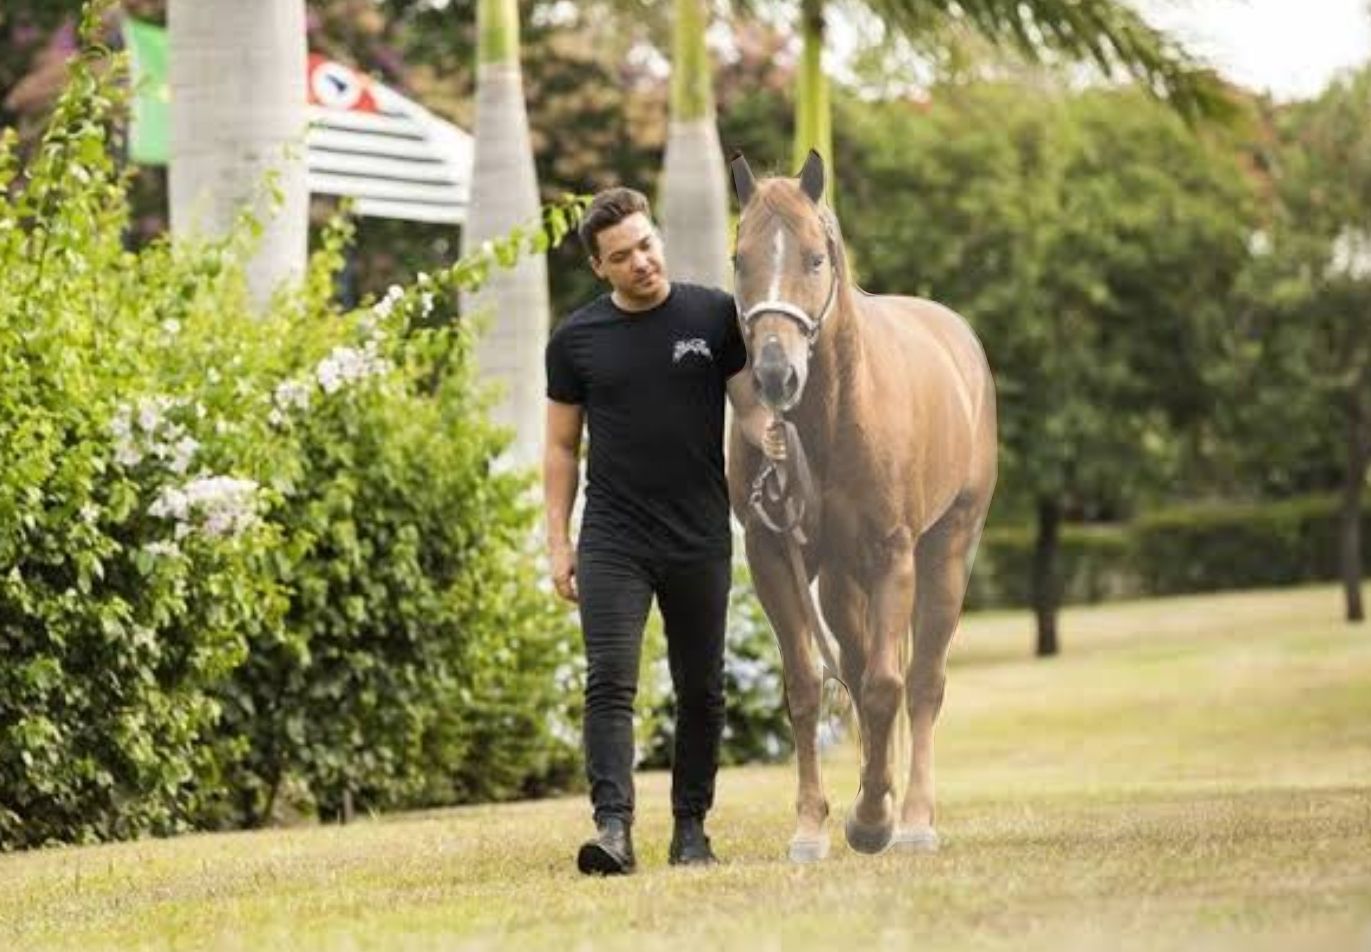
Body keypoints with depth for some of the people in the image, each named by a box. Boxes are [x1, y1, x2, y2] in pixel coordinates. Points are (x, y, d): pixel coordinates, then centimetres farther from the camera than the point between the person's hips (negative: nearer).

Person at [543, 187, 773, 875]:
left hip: (700, 540, 1)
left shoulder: (714, 316, 2)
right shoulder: (577, 340, 3)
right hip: (613, 540, -1)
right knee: (609, 683, -14)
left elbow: (750, 405, 3)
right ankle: (613, 826, -23)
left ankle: (691, 828, 19)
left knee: (701, 692, 8)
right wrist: (558, 542, 3)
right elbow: (562, 446, 9)